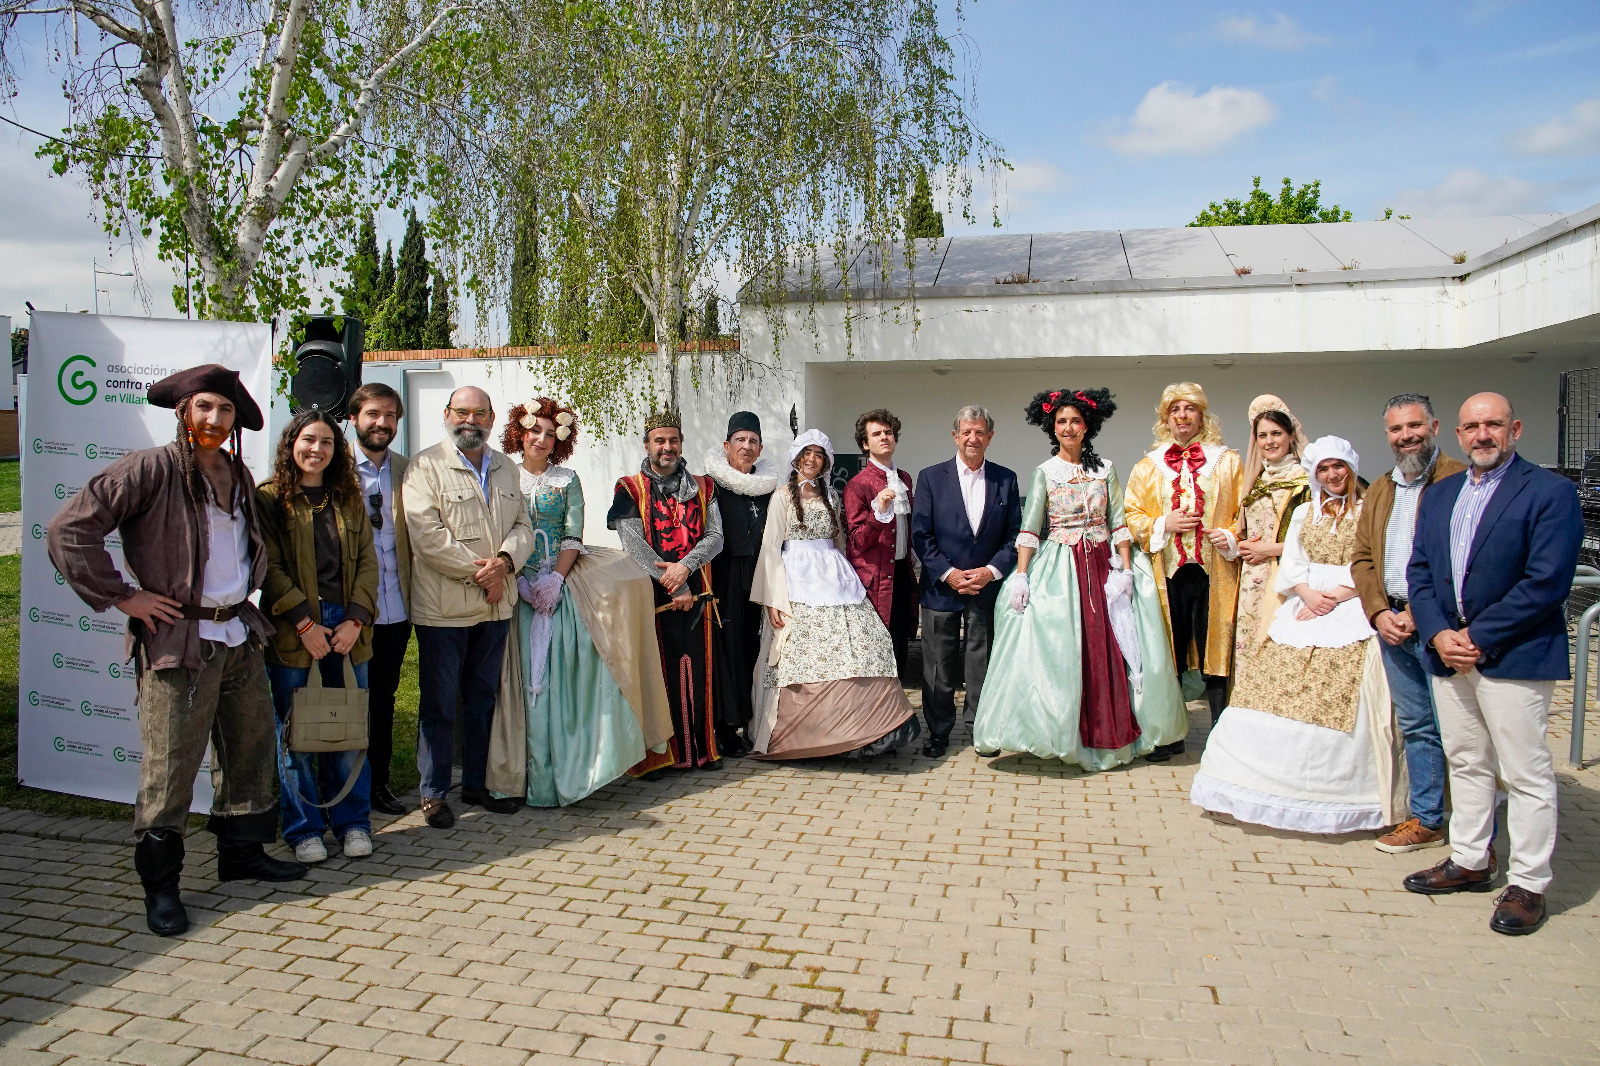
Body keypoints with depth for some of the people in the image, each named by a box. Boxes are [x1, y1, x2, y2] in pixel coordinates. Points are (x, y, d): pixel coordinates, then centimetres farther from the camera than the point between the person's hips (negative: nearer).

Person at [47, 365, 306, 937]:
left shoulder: (239, 475, 11)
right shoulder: (149, 470, -10)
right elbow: (68, 531, -14)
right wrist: (121, 596, -13)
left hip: (240, 636, 7)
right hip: (178, 639, -7)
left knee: (252, 749, 15)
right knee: (169, 767, -1)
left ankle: (242, 852, 32)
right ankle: (159, 885, 14)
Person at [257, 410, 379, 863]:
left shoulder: (349, 500, 12)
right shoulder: (269, 499, 1)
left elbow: (367, 562, 8)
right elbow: (270, 568, -6)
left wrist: (355, 620, -5)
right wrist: (303, 623, -13)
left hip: (347, 627, 3)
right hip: (292, 633, -3)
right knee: (295, 734, 4)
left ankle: (352, 822, 19)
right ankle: (303, 829, 17)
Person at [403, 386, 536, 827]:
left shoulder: (505, 468, 13)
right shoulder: (425, 467, -6)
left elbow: (522, 525, 10)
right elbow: (427, 535, -15)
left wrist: (505, 561, -11)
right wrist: (477, 571, -15)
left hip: (496, 605, 6)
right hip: (443, 608, -5)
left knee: (483, 698, 15)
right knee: (438, 704, 3)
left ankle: (477, 783, 28)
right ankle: (433, 792, 16)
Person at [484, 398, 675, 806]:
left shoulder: (567, 480, 10)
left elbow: (573, 535, 2)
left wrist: (555, 579, -12)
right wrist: (520, 580, -11)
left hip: (563, 586, 0)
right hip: (518, 586, 0)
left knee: (564, 674, -8)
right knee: (525, 676, -4)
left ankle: (565, 769, 0)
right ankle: (533, 774, 3)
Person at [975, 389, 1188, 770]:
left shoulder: (1104, 469, 8)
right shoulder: (1044, 472, 3)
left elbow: (1119, 523, 5)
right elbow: (1030, 528, -4)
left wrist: (1125, 569, -5)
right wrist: (1021, 575, -13)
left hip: (1103, 564, 2)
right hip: (1059, 567, -2)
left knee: (1105, 649, 0)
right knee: (1061, 649, -4)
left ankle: (1109, 736, 12)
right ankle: (1067, 736, 6)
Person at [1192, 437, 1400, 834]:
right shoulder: (1304, 513, 19)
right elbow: (1290, 564, 10)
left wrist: (1333, 598, -13)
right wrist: (1309, 594, -9)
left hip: (1349, 612, -4)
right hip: (1302, 609, 4)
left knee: (1337, 699, -13)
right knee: (1277, 689, -3)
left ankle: (1332, 794, -7)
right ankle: (1276, 785, 3)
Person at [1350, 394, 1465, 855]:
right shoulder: (1379, 491, 16)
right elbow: (1362, 557, 14)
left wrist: (1419, 613, -17)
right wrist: (1379, 613, -1)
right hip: (1391, 623, 7)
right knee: (1415, 727, 15)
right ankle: (1426, 821, 26)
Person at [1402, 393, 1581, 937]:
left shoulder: (1550, 491, -7)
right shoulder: (1438, 494, 13)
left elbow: (1546, 582, -15)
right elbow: (1419, 570, 9)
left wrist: (1478, 637, -15)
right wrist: (1438, 634, -6)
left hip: (1515, 656, -6)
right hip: (1448, 650, 6)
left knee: (1526, 774, 1)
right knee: (1465, 763, 16)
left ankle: (1528, 885, 12)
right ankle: (1469, 862, 29)